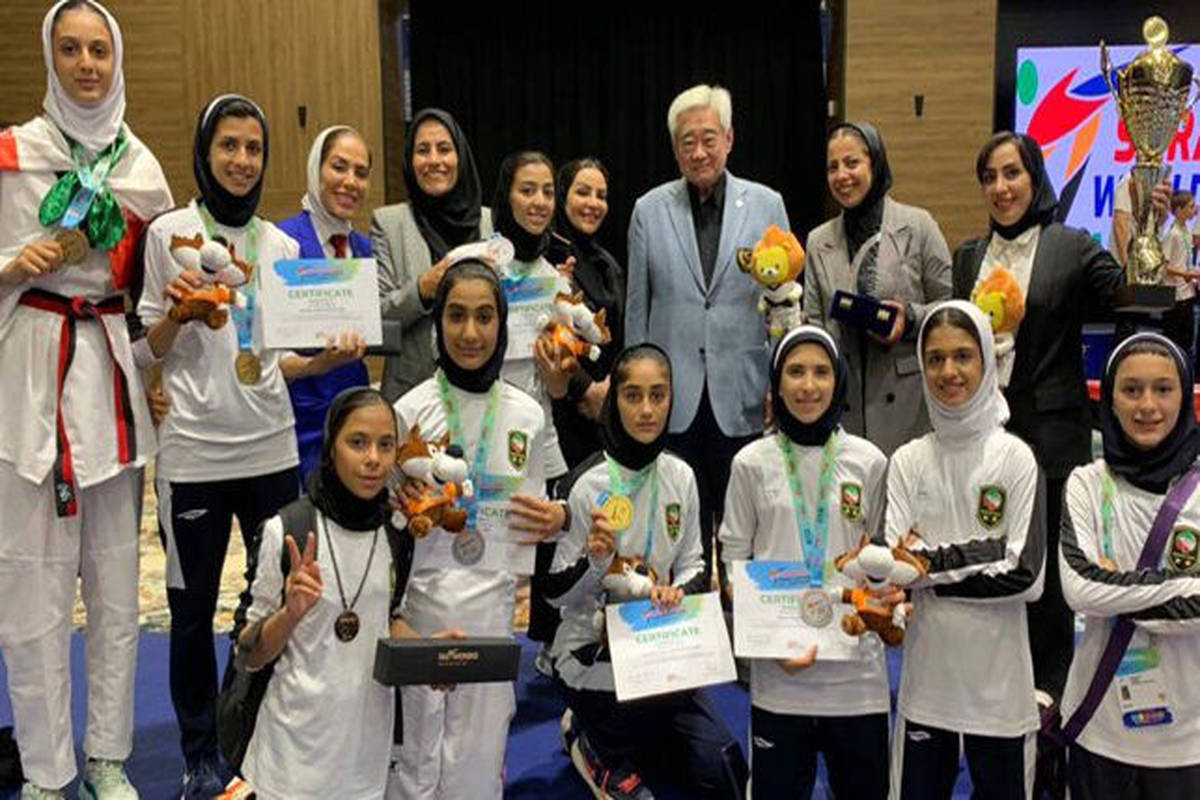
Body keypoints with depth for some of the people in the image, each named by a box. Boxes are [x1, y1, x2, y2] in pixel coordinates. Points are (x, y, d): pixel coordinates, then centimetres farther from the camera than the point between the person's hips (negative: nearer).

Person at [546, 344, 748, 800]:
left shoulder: (680, 476, -2)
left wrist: (679, 591, -14)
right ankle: (588, 741, 27)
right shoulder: (586, 484, -17)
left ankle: (614, 746, 24)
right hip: (593, 657, -5)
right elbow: (556, 592, -12)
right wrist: (594, 558, -31)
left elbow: (693, 568, 8)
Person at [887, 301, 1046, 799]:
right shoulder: (908, 461, 0)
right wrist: (978, 555, -17)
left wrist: (932, 563, -12)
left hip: (999, 677, -2)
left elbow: (1025, 576, -12)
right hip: (926, 671, 2)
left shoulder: (1015, 458, -6)